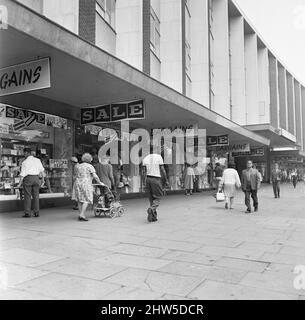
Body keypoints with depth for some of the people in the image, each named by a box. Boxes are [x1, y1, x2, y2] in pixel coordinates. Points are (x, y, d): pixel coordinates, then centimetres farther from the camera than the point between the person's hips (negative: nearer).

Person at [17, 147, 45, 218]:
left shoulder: (25, 162, -6)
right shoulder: (37, 160, 6)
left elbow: (23, 174, -8)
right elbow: (42, 170, 8)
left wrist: (20, 183, -3)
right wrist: (42, 179, 16)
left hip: (28, 178, -4)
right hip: (36, 178, 4)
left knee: (27, 196, 2)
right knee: (36, 195, 8)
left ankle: (27, 213, 3)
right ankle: (36, 213, 9)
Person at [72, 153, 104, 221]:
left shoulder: (78, 166, 15)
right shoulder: (90, 166, -3)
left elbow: (76, 176, 17)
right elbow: (95, 176, -11)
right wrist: (100, 183, -3)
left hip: (77, 184, 6)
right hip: (86, 184, -6)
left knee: (80, 200, 10)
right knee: (86, 200, -2)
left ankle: (81, 215, 9)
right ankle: (82, 215, -12)